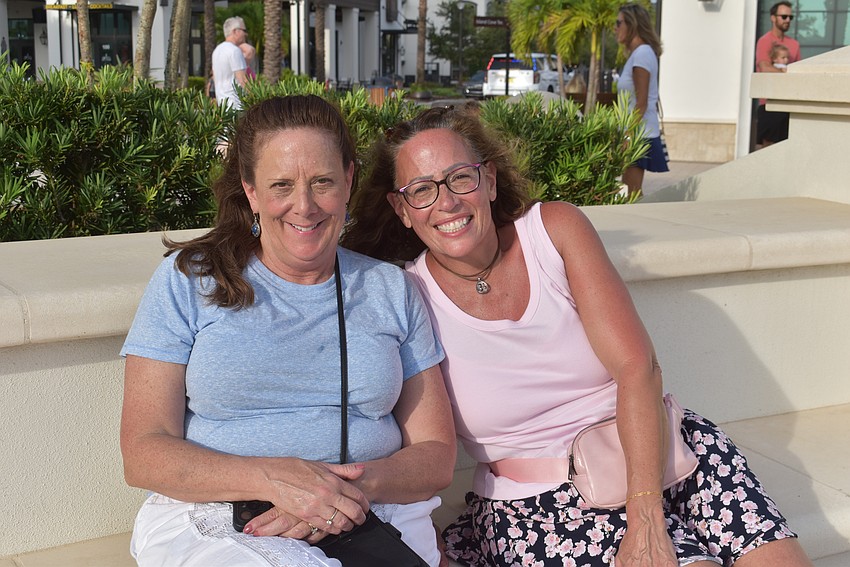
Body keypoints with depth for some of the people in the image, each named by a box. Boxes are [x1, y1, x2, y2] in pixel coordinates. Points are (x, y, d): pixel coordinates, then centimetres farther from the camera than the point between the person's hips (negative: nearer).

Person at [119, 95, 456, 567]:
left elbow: (436, 455, 13)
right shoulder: (188, 281, 8)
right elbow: (143, 455, 1)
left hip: (375, 524, 3)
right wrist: (273, 478, -16)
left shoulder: (391, 291, 16)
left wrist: (360, 485, -11)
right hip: (215, 524, -2)